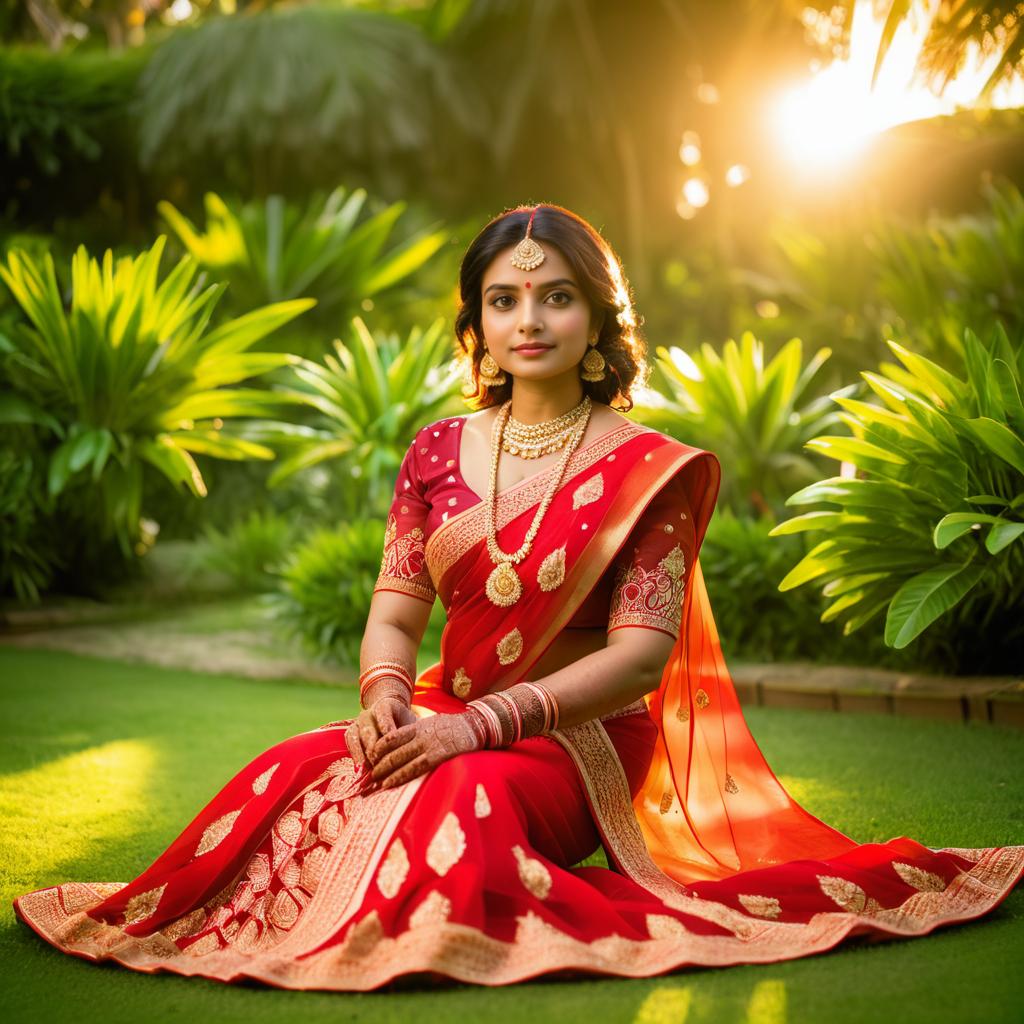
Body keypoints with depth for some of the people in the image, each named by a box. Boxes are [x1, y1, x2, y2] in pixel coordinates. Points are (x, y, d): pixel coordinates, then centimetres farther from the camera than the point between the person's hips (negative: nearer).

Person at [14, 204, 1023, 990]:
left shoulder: (646, 468, -2)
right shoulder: (439, 453, 11)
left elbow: (641, 651, -11)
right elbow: (393, 611, 9)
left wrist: (485, 723, -23)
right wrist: (386, 695, -16)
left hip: (580, 741, -3)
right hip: (445, 719, 3)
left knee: (463, 799, -38)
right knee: (290, 777, -28)